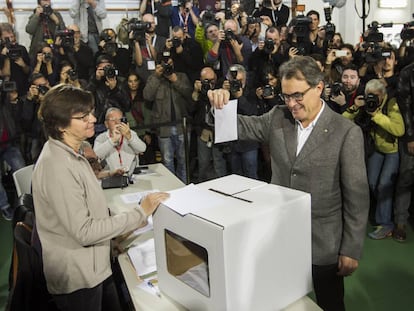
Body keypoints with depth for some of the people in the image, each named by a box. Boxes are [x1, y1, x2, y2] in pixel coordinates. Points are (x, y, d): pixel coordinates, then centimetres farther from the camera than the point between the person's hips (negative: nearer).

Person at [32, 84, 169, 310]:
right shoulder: (57, 167, -26)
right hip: (78, 278, -9)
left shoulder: (71, 154, 4)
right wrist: (141, 213, -22)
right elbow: (84, 231, -25)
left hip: (95, 267, 9)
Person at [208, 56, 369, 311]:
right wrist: (221, 104, -17)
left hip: (323, 242, -3)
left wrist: (351, 250, -10)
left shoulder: (346, 132, -13)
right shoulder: (277, 118, -1)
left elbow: (357, 196, -11)